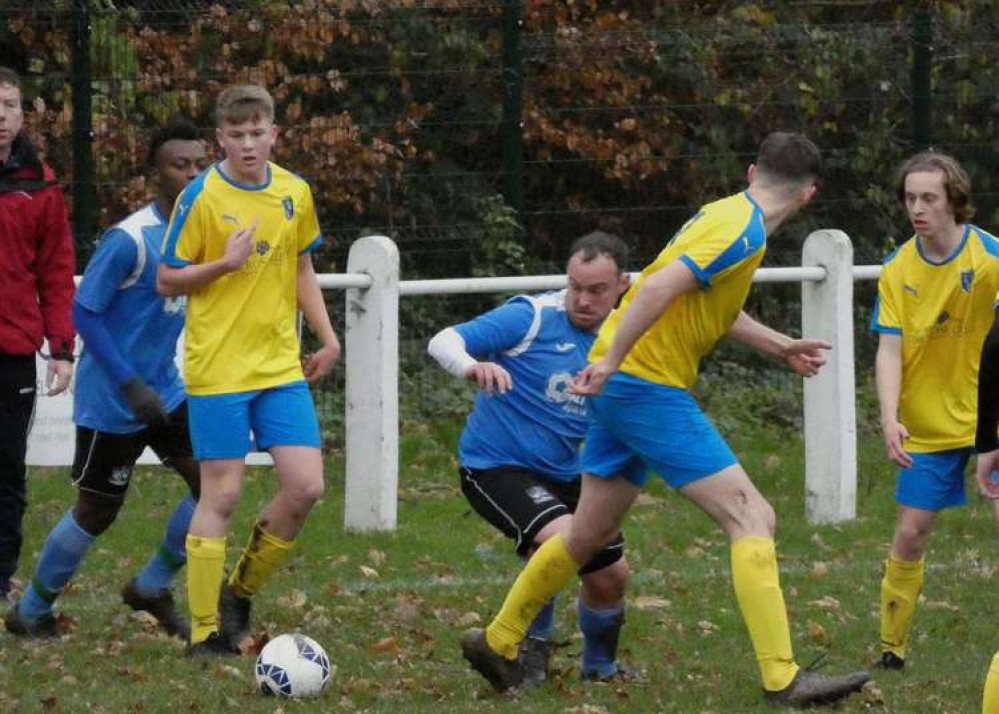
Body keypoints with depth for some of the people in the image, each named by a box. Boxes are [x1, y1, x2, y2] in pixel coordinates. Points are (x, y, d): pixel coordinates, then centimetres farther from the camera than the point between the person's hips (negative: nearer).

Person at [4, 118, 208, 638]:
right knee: (97, 511, 3)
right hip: (112, 401, -7)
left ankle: (152, 589, 14)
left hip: (166, 391, 7)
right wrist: (130, 384, -22)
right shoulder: (129, 240, -21)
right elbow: (84, 310, -19)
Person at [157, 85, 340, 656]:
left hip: (281, 366, 5)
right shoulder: (202, 196, -7)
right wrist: (225, 264, -19)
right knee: (223, 496, -5)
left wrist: (328, 338, 12)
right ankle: (206, 632, 2)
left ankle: (242, 592, 17)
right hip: (218, 369, -5)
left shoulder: (295, 193, 7)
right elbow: (167, 281, -3)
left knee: (306, 487, -4)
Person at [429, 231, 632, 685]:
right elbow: (444, 341, -23)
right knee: (563, 539, -30)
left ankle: (599, 665, 35)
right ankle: (533, 647, -6)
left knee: (611, 574, 5)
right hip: (495, 465, -7)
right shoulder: (532, 317, -15)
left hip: (564, 475, 7)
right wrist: (472, 366, -44)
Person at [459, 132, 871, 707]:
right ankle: (783, 680, -17)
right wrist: (612, 361, -26)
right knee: (752, 519, -11)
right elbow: (661, 287, -27)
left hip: (623, 384, 10)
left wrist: (780, 346, 34)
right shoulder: (743, 232, -15)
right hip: (651, 388, -10)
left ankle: (497, 642, 34)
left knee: (591, 535, 21)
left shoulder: (728, 216, 15)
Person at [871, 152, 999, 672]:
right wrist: (890, 419, -20)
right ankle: (892, 648, 15)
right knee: (910, 536, 3)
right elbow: (889, 350, -6)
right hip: (927, 427, 3)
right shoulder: (898, 271, -3)